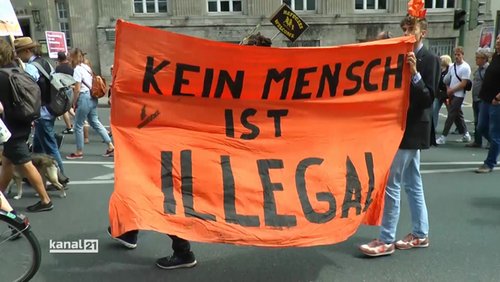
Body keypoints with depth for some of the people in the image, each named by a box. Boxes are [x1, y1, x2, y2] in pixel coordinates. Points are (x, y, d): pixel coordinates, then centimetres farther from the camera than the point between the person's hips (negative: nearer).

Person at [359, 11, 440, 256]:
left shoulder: (429, 60, -10)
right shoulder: (404, 57, 13)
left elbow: (428, 98, -17)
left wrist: (415, 74, -29)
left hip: (411, 130, -9)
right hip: (405, 128, 9)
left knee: (391, 184, -8)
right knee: (412, 183, 14)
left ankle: (386, 241, 1)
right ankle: (420, 235, 25)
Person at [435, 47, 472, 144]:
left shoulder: (465, 67, -11)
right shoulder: (452, 66, 9)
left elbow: (463, 84, -14)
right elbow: (447, 79, 18)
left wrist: (451, 90, -10)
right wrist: (448, 89, 5)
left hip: (459, 95, -7)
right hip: (451, 94, 7)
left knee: (451, 115, -7)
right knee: (458, 115, 14)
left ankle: (443, 136, -5)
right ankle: (465, 134, 26)